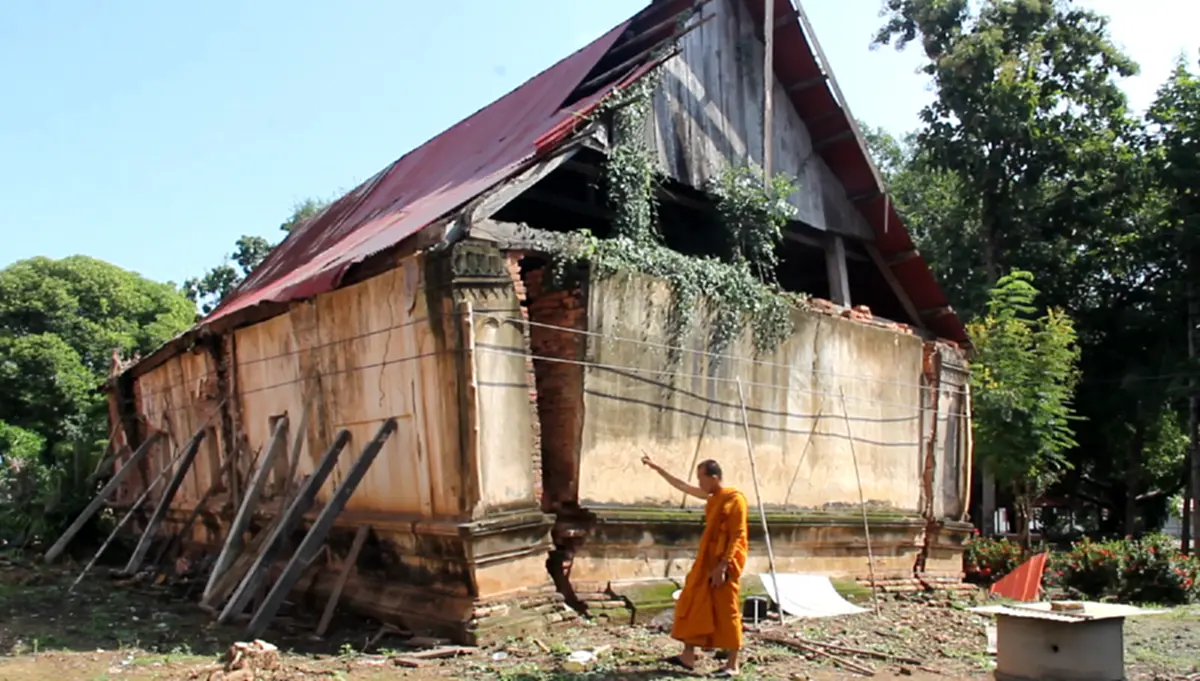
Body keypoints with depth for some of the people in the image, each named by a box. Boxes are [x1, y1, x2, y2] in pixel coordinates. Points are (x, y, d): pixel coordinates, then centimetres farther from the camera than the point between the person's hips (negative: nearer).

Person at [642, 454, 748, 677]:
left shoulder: (735, 499, -16)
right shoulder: (712, 497, 10)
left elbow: (736, 536, -19)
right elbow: (682, 486, 20)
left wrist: (723, 566, -22)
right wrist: (656, 468, 21)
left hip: (725, 564, -9)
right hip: (706, 562, 9)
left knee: (726, 612, -2)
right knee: (692, 606, 12)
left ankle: (732, 665, 7)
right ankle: (688, 656, 20)